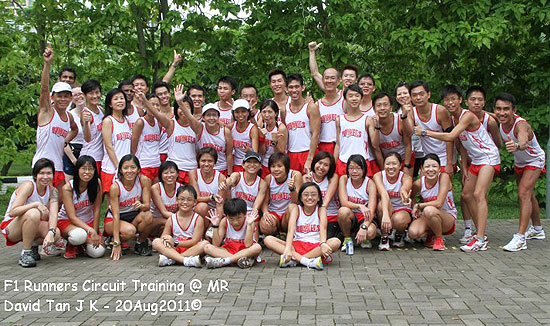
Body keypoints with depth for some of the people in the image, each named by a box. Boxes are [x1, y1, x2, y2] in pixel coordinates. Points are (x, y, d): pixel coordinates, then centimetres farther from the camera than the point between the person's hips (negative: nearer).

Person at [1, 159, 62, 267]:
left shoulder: (52, 191, -5)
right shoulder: (28, 186, -20)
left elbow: (53, 214, -19)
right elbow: (12, 212, -30)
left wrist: (51, 232, -38)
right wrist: (36, 204, -40)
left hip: (32, 227, 5)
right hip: (11, 227, -5)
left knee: (56, 234, -25)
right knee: (33, 213, -36)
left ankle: (33, 246, 8)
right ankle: (25, 253, -21)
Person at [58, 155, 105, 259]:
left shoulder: (97, 183, -12)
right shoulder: (67, 188, -19)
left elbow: (97, 210, -7)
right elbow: (72, 216, -21)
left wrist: (95, 232, -11)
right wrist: (90, 230, -32)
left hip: (89, 221, 3)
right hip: (67, 221, -3)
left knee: (98, 252, -18)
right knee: (79, 235, -38)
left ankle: (83, 244, 17)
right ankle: (71, 245, -1)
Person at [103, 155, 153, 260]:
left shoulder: (144, 180, -15)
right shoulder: (115, 187, -23)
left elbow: (147, 205, -15)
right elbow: (116, 216, -24)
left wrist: (142, 206, -42)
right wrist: (116, 244, -27)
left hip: (134, 216, 3)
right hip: (113, 219, -3)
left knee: (148, 216, -30)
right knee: (129, 230, -34)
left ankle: (141, 243, -2)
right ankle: (113, 241, 1)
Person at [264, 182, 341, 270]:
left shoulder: (321, 209, 3)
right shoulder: (296, 209, 3)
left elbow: (323, 228, -17)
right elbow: (291, 229, -14)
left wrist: (323, 244, -39)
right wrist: (288, 248, -33)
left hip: (315, 246, 0)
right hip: (297, 245, 1)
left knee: (336, 242, -30)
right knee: (268, 240, -20)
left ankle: (294, 259, -31)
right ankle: (307, 261, -34)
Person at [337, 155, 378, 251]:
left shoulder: (370, 183, -11)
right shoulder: (344, 179, -6)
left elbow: (371, 210, -21)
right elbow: (344, 202, -19)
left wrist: (364, 227, -38)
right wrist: (360, 206, -38)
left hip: (365, 218, -1)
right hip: (350, 217, 1)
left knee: (370, 232, -34)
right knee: (343, 211, -34)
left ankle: (363, 239, 6)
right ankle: (347, 239, -5)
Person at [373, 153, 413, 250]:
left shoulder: (406, 177, -16)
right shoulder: (378, 176, -15)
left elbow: (404, 188, -43)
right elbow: (384, 194, -36)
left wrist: (403, 192, -70)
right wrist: (385, 214, -53)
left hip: (402, 210, 0)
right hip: (385, 211, 1)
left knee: (399, 220, -35)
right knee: (383, 203, -33)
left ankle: (400, 234, 4)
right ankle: (384, 236, -12)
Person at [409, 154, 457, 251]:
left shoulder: (444, 177, -19)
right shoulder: (418, 183, -8)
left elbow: (439, 203, -25)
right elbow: (411, 196, 16)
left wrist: (418, 206, -15)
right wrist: (414, 209, -1)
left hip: (448, 217, -4)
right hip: (429, 217, 4)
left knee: (429, 210, -37)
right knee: (413, 233, -27)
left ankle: (439, 238, -9)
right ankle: (431, 235, 9)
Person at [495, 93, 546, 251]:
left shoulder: (521, 124, -39)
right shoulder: (497, 122, -21)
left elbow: (523, 141, -62)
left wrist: (517, 146, -81)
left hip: (534, 161, -7)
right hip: (519, 161, 7)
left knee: (524, 194, -22)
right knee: (528, 195, 20)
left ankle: (520, 238, -23)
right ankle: (537, 229, 39)